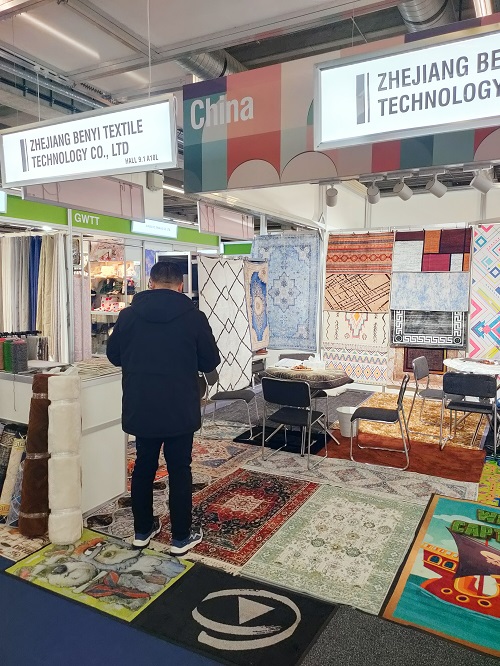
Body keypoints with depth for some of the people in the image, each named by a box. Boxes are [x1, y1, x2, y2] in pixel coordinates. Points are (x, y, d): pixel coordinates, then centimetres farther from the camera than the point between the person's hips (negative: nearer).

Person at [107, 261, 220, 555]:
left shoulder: (129, 315, -3)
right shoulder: (194, 317, -9)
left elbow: (114, 355, 8)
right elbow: (211, 361, -1)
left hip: (140, 407, 3)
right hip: (180, 409, -2)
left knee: (144, 465, 17)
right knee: (179, 470, 9)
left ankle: (143, 530, 30)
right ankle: (181, 537, 19)